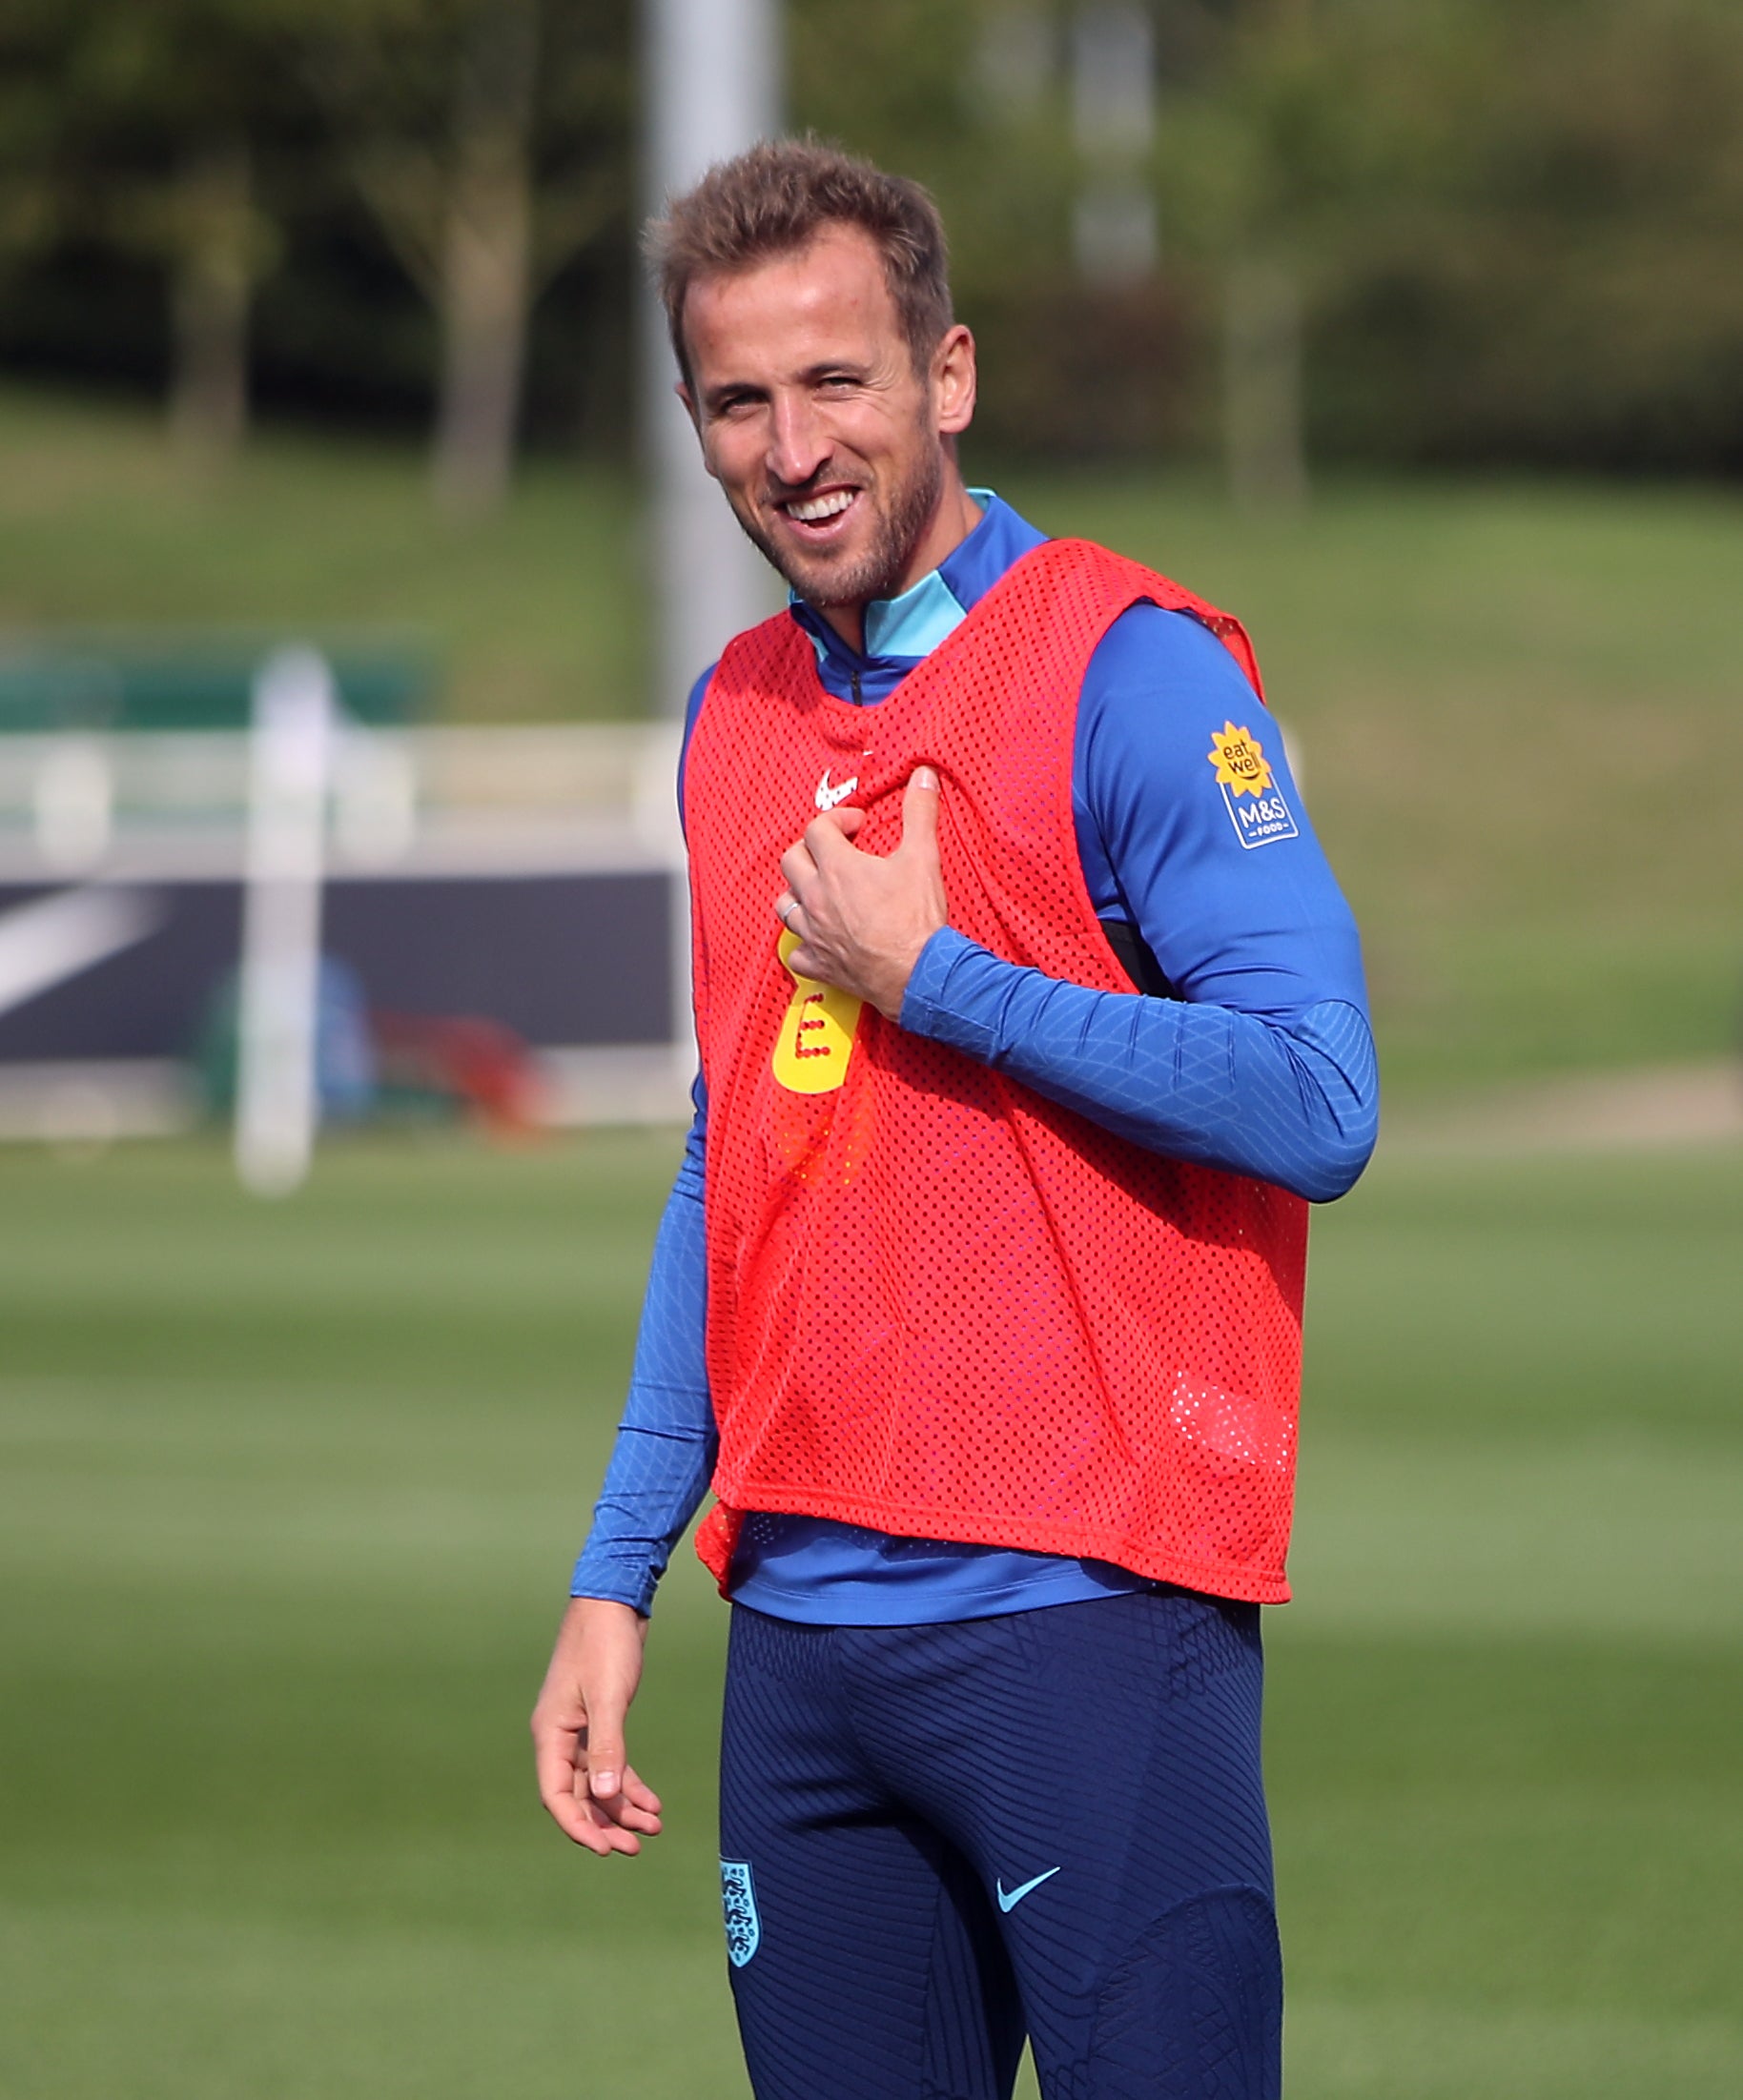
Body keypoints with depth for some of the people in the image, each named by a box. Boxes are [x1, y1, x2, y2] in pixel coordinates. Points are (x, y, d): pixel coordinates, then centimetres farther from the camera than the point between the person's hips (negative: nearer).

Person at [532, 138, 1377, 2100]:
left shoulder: (1129, 673, -6)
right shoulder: (738, 716, 15)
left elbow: (1316, 1106, -14)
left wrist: (930, 977, -11)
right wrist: (617, 1572, 16)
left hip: (1083, 1610, -7)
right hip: (803, 1622, 7)